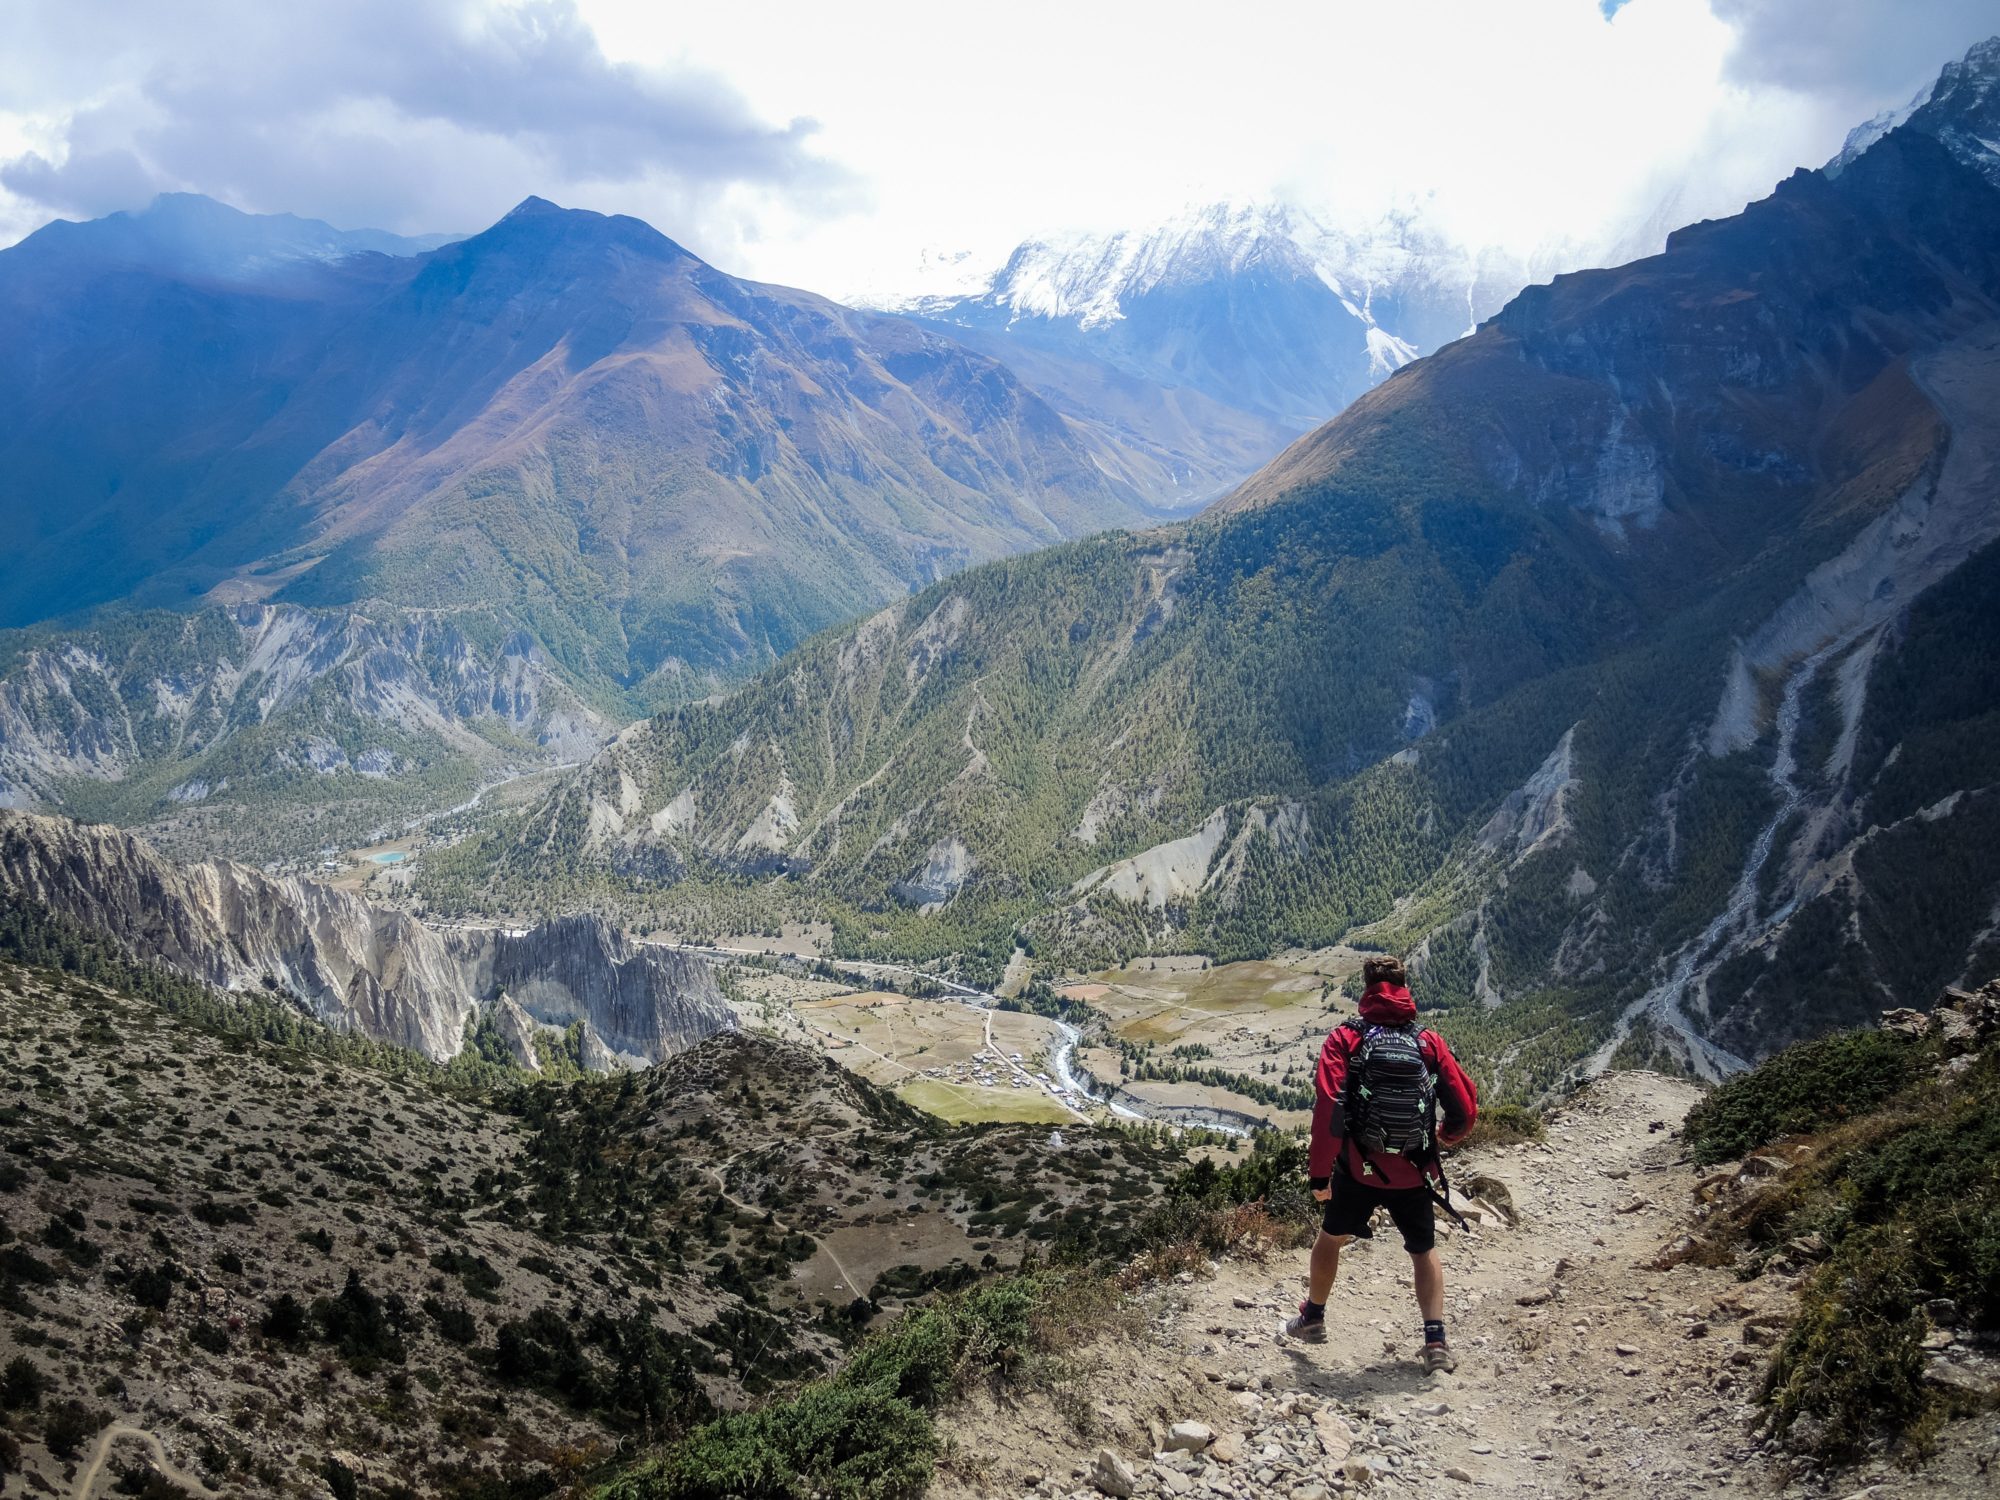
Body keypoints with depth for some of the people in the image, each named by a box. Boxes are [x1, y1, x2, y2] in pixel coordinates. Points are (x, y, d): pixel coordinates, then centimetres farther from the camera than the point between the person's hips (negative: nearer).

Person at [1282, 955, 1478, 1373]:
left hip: (1358, 1169, -1)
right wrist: (1444, 1137, 20)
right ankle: (1436, 1341, 11)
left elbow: (1327, 1108, -17)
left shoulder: (1346, 1038, -8)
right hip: (1414, 1174, 1)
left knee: (1330, 1237, 24)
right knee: (1424, 1251, 21)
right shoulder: (1430, 1042, -3)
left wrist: (1319, 1172, -9)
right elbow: (1465, 1109, -2)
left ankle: (1313, 1318, 38)